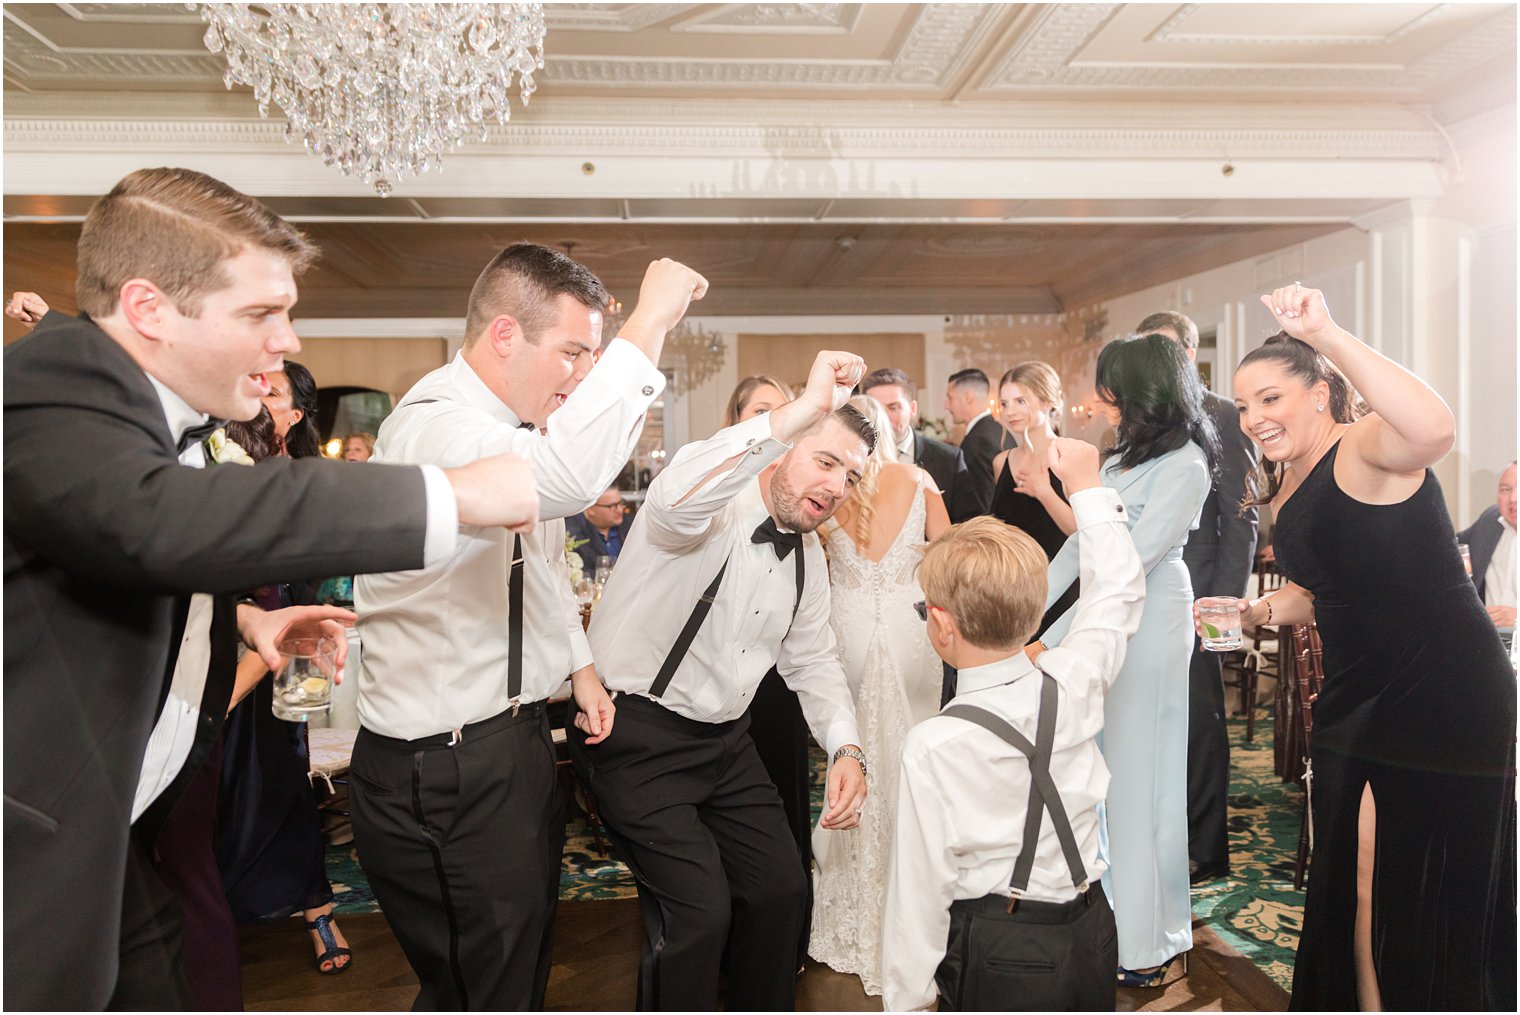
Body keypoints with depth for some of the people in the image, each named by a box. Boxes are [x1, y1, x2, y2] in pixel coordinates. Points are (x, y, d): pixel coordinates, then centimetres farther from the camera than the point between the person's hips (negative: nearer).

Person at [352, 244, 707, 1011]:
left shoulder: (510, 425, 7)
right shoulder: (433, 425, -25)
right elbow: (567, 476, -47)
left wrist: (580, 664, 15)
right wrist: (648, 324, -38)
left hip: (512, 739, 10)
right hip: (444, 772, -10)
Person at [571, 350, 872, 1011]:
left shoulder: (807, 554, 7)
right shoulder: (716, 506, -19)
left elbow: (812, 659, 15)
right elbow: (673, 499, -45)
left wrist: (845, 748, -2)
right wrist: (805, 409, -50)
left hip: (723, 738, 8)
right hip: (637, 735, -8)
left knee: (782, 890, 10)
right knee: (699, 909, -12)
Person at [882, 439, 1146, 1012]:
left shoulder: (933, 748, -21)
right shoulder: (1072, 685, -10)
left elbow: (920, 888, -15)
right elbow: (1118, 591, 9)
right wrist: (1086, 487, 18)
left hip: (999, 961, -5)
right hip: (1093, 938, 5)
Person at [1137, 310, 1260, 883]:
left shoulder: (1223, 418, -5)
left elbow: (1239, 520, -8)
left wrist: (1225, 603, -13)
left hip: (1191, 597, -5)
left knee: (1197, 724, 6)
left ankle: (1204, 851, 20)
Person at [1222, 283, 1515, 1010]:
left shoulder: (1365, 447, -16)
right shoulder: (1285, 488, 10)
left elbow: (1435, 428, -41)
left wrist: (1327, 334, -41)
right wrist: (1254, 611, 2)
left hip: (1445, 697, -8)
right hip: (1356, 701, 8)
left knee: (1438, 900, 3)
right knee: (1352, 888, 15)